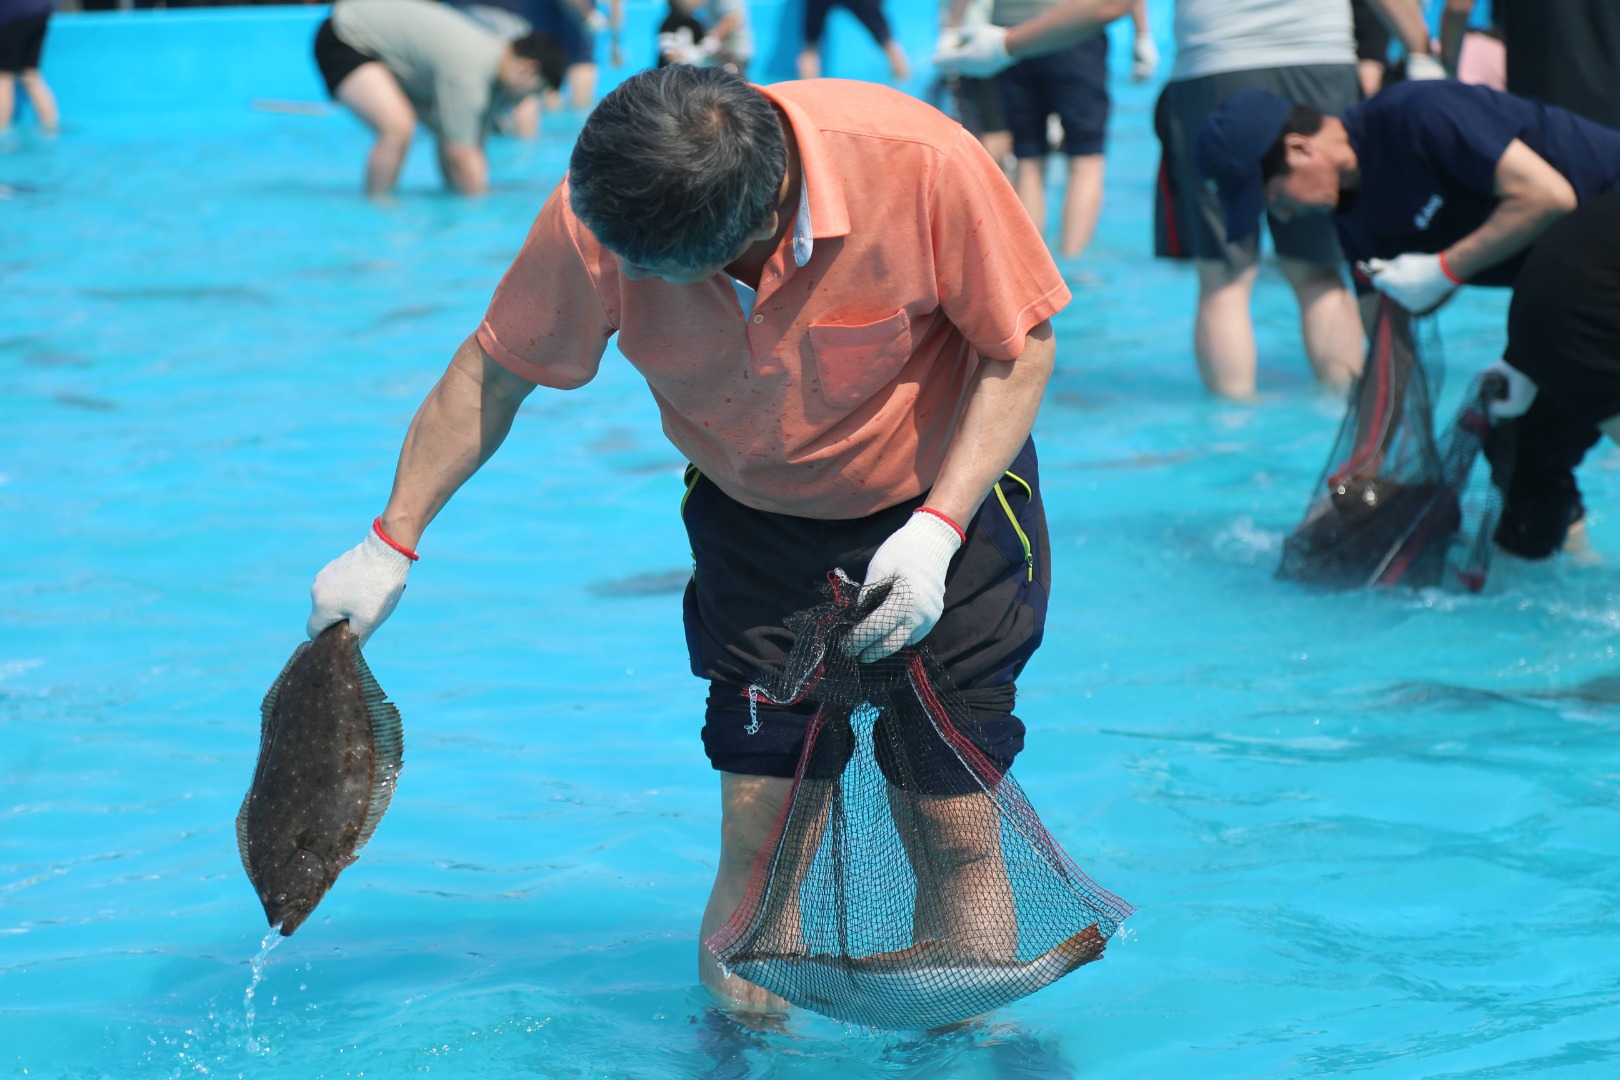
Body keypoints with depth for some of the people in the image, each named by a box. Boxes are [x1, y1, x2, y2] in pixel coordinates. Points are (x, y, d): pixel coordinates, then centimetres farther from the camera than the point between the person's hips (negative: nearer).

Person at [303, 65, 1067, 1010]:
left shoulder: (921, 164, -32)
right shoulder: (596, 219, -25)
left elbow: (1022, 344, -18)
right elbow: (494, 371, -8)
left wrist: (936, 532, -26)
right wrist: (391, 543, -8)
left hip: (945, 496, -2)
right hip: (754, 514, 2)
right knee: (758, 829, -5)